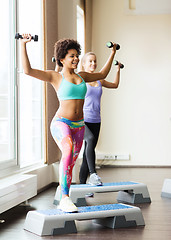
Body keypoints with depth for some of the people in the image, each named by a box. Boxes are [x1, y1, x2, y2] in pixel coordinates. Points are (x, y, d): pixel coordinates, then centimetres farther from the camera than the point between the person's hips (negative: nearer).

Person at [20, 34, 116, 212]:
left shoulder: (82, 76, 13)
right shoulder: (55, 77, -2)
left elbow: (102, 74, 31)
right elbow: (28, 70, -12)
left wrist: (112, 53, 36)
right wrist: (23, 44, -15)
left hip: (79, 126, 6)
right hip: (61, 123, -6)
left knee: (70, 165, 11)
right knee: (68, 151, -34)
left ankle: (63, 201, 24)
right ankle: (64, 198, -33)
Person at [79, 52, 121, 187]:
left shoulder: (99, 81, 13)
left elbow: (115, 85, 32)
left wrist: (118, 69, 30)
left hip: (95, 122, 6)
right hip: (81, 120, -6)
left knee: (88, 153, 6)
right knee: (91, 140, -35)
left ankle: (82, 185, 13)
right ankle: (93, 174, -39)